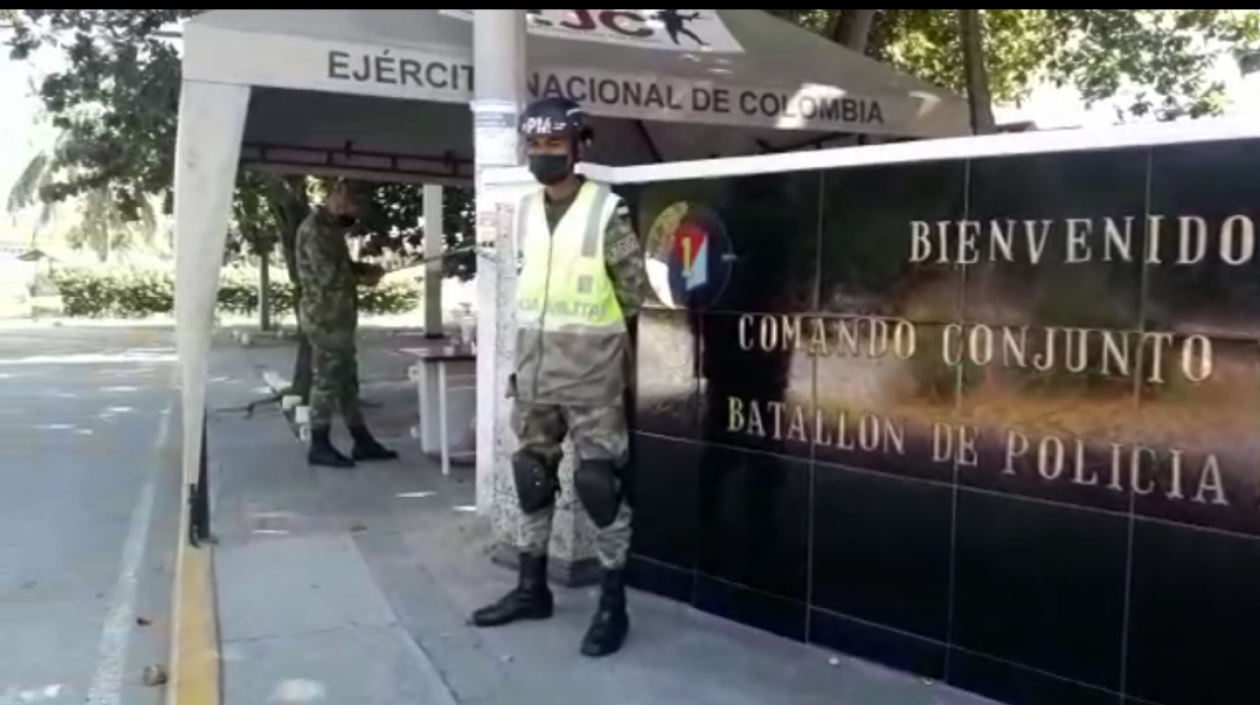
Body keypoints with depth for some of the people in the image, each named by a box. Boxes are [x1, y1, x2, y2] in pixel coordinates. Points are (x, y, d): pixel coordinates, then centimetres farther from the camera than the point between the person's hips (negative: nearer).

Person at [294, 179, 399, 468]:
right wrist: (362, 278, -8)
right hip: (325, 317, -10)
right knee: (327, 380, -3)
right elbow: (329, 274, -23)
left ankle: (362, 441, 19)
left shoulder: (330, 228, 15)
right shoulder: (313, 228, -16)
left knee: (347, 380, 13)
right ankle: (319, 446, 6)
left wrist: (364, 267, 7)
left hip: (338, 317, 10)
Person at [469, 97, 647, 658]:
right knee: (531, 477, 13)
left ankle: (613, 603, 8)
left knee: (601, 482, -2)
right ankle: (532, 587, 26)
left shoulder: (607, 212, -9)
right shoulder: (525, 212, 9)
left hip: (591, 371, -6)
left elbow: (634, 293, -4)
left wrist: (596, 338, 4)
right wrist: (521, 360, 16)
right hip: (534, 369, 7)